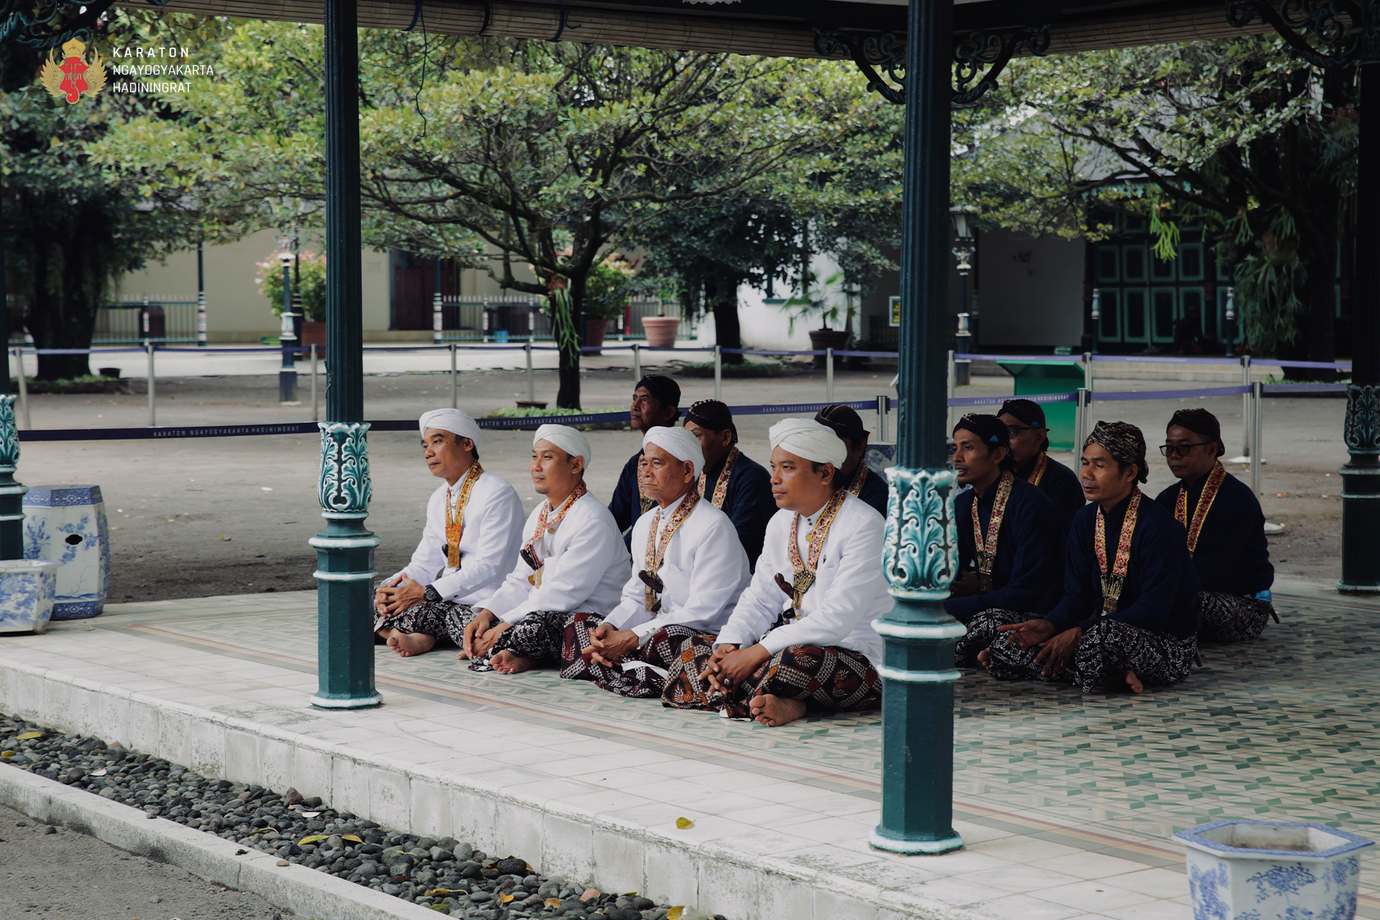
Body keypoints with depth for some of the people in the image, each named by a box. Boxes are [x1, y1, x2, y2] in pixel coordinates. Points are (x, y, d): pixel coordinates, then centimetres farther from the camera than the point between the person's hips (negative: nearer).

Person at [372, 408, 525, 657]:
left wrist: (427, 592, -22)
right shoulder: (439, 498, 17)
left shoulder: (497, 494, -11)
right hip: (446, 600, 8)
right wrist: (392, 587, -8)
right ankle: (419, 636, -23)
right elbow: (426, 562, 14)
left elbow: (489, 567, -19)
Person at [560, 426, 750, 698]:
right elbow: (636, 598, 14)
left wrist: (632, 637, -20)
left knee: (666, 639, -40)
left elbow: (702, 611, -19)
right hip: (658, 631, 9)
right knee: (577, 624, -5)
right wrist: (610, 628, -9)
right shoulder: (645, 524, 16)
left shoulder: (713, 527, -12)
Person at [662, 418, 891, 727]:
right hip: (794, 643, 9)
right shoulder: (782, 522, 11)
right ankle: (787, 704, -22)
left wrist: (757, 653, -23)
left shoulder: (863, 525, -14)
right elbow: (760, 599, 11)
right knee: (694, 650, -7)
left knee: (796, 659, -40)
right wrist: (728, 646, -10)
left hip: (858, 659, -8)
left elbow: (838, 618, -22)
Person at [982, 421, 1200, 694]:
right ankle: (1118, 675, -11)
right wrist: (1048, 625, -18)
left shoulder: (1159, 526, -15)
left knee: (1104, 635, -43)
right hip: (1101, 632, 8)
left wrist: (1080, 633, -25)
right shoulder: (1085, 521, 8)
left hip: (1167, 643, -8)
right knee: (1006, 645, -11)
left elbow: (1154, 610, -21)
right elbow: (1076, 596, 6)